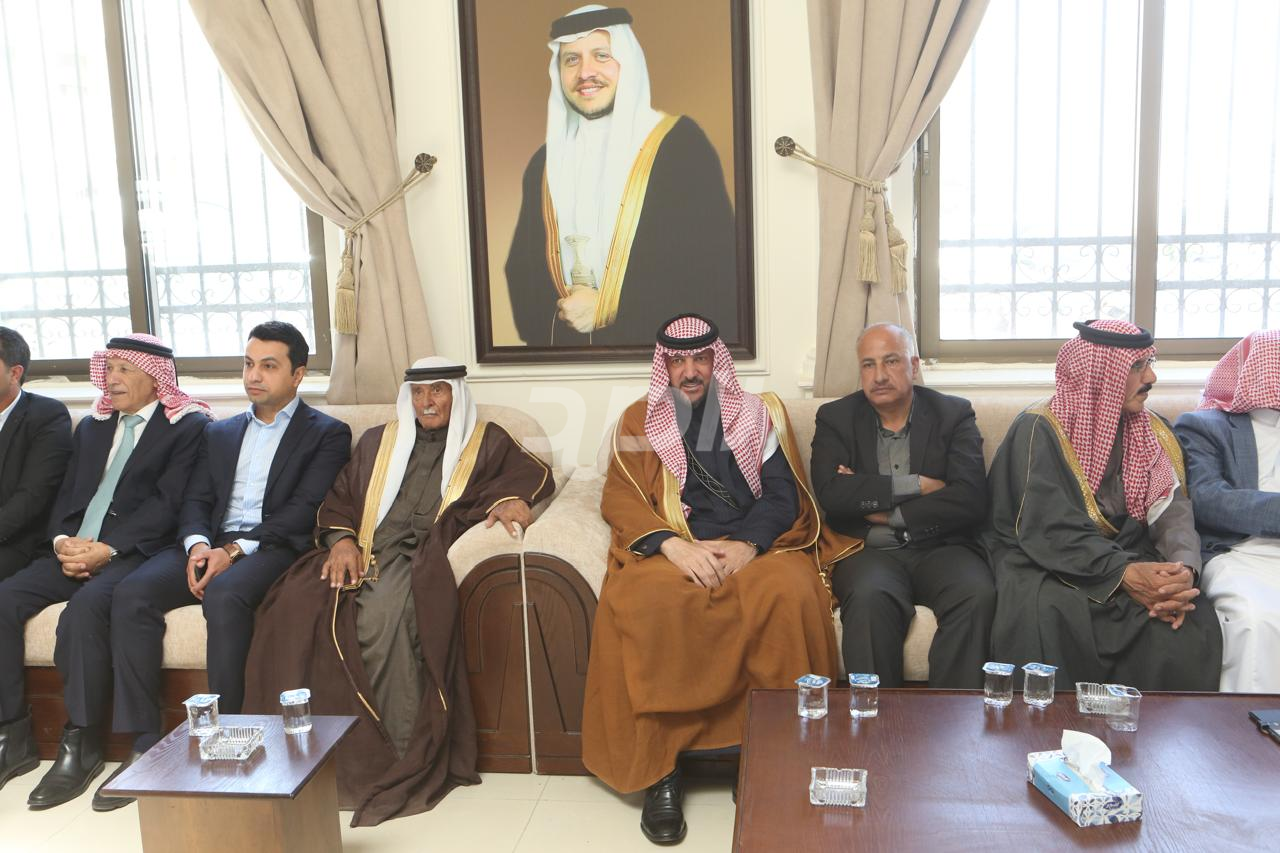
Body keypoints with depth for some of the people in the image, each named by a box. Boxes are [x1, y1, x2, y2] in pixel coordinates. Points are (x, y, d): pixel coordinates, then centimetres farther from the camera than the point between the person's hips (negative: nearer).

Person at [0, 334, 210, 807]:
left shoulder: (188, 426, 3)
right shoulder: (92, 427, 25)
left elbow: (166, 504, -9)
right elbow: (65, 497, 17)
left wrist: (107, 548, -18)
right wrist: (64, 541, -5)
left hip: (135, 553, -6)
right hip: (74, 551, 7)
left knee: (87, 606, -34)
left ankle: (81, 745, -23)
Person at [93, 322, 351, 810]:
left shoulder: (327, 435, 6)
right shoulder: (219, 434, 24)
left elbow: (303, 510, -6)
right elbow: (195, 501, 15)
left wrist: (234, 550, -17)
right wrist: (198, 544, -9)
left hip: (274, 548, -5)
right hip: (211, 546, 5)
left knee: (224, 595, -35)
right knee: (132, 595, -21)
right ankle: (145, 743, -16)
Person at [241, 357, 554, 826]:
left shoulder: (485, 441, 19)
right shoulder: (377, 441, 26)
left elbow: (538, 474, 8)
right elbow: (337, 499, 19)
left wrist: (511, 497, -14)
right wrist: (342, 539, -2)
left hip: (425, 555, -3)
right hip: (366, 552, 3)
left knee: (380, 617, -35)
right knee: (296, 604, -27)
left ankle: (405, 756, -26)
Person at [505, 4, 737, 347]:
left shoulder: (680, 143, -6)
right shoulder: (545, 162, 9)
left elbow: (716, 270, -12)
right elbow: (521, 269, 14)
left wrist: (608, 308, -13)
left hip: (659, 351, -3)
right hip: (564, 341, 4)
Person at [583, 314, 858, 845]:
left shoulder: (758, 415, 16)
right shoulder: (638, 421, 15)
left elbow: (781, 494, 6)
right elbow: (619, 498, 3)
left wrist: (746, 545, -14)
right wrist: (674, 545, -15)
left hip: (750, 547, 1)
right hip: (670, 550, 0)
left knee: (788, 592, -34)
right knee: (639, 604, -34)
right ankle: (659, 771, -22)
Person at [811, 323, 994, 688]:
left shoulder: (954, 414, 9)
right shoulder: (835, 418, 10)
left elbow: (971, 500, -5)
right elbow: (830, 495, -8)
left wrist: (887, 513, -7)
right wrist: (915, 485, -9)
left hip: (941, 546, 1)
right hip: (869, 550, -1)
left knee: (977, 595, -30)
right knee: (870, 598, -34)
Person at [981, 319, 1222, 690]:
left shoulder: (1154, 432, 10)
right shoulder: (1040, 429, -9)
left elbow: (1172, 510, -1)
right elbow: (1048, 529, -17)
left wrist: (1183, 569, -22)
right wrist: (1123, 574, -29)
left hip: (1129, 558, 5)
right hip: (1044, 562, -4)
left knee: (1193, 628, -24)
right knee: (1047, 612, -36)